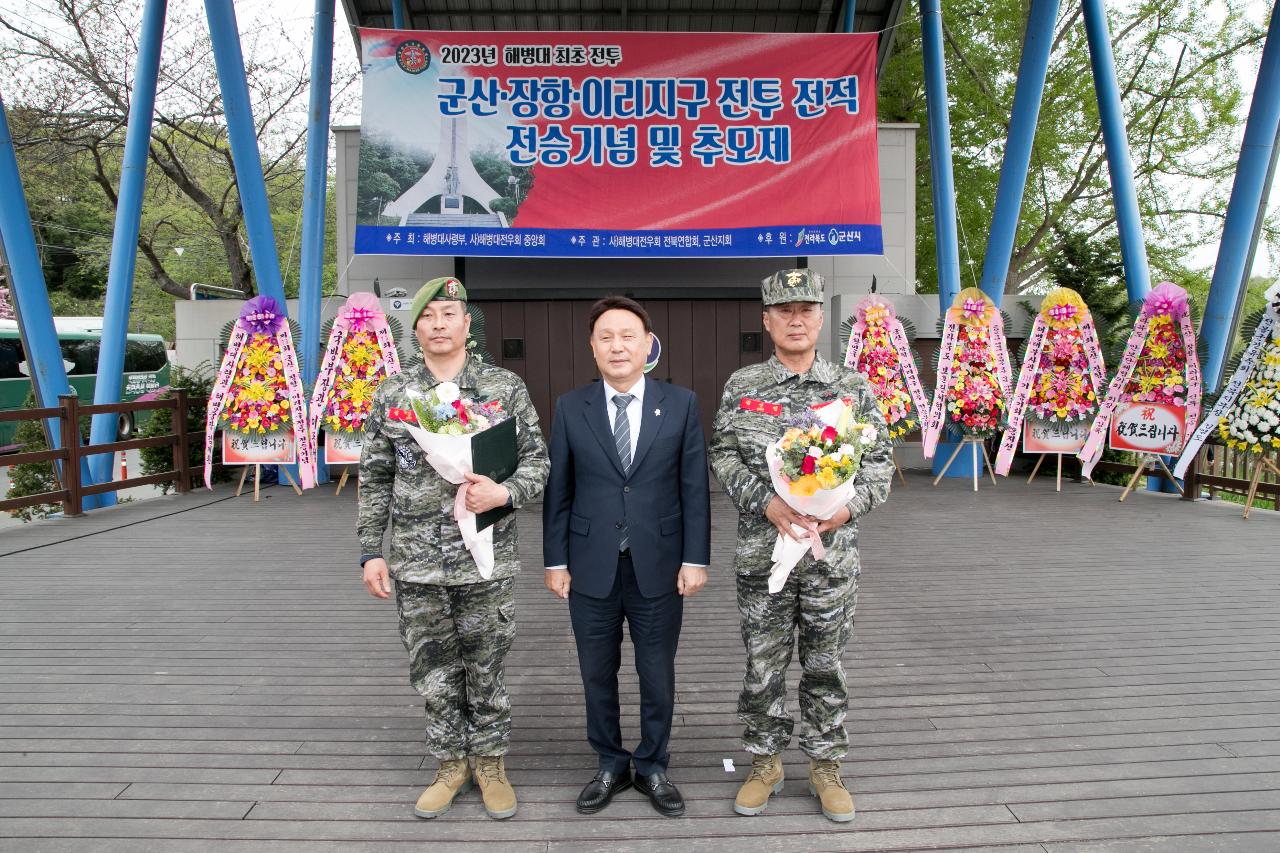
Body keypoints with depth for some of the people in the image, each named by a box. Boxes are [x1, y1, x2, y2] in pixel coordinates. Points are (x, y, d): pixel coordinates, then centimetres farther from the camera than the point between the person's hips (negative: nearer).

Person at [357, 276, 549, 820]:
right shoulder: (391, 396, 4)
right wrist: (371, 552, 3)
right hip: (416, 565, 2)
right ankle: (451, 765, 33)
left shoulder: (506, 388, -2)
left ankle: (490, 764, 32)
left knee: (485, 671, 11)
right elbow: (375, 481, 7)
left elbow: (537, 462, -1)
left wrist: (504, 493, -20)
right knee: (433, 673, 13)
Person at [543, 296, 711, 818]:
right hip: (591, 568, 1)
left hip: (658, 567, 0)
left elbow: (694, 487, -1)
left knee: (657, 675, 13)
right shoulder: (570, 408, 0)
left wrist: (695, 559, -4)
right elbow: (557, 490, 2)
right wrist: (555, 560, 1)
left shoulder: (681, 404, -1)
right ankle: (610, 766, 36)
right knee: (597, 675, 14)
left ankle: (651, 768, 35)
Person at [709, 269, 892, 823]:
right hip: (761, 552, 0)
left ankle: (825, 765, 31)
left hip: (833, 553, 1)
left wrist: (849, 506, -14)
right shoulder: (741, 387, 2)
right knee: (763, 666, 10)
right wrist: (766, 502, -16)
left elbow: (879, 460, 4)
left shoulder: (853, 388, 3)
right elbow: (724, 457, -1)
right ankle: (765, 762, 29)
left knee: (825, 665, 13)